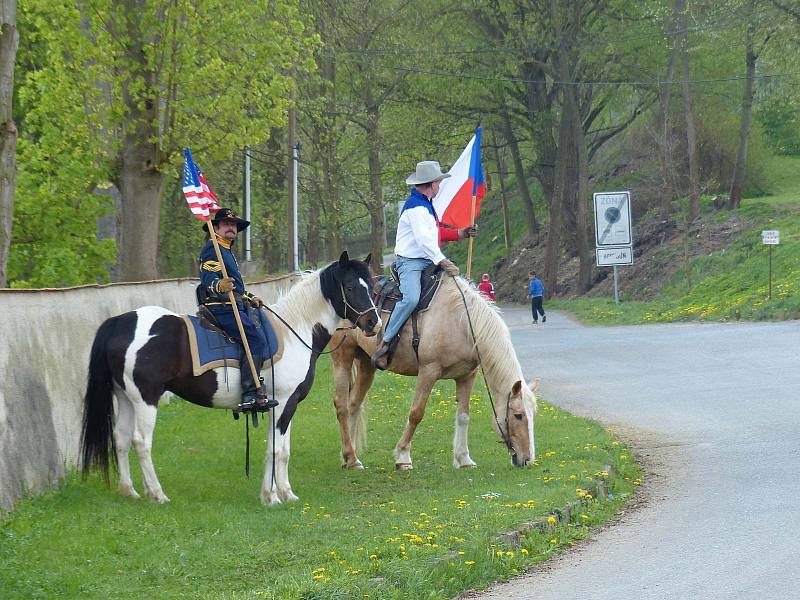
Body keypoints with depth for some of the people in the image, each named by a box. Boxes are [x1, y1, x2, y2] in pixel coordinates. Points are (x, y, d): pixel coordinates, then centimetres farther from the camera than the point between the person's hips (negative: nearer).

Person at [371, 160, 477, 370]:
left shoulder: (427, 204, 20)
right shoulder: (416, 207, -14)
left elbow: (436, 233, 31)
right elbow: (424, 239, -24)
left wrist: (461, 234, 25)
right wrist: (443, 262, -27)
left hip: (427, 262, 11)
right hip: (410, 261, -11)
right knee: (411, 298, -31)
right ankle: (384, 346, -28)